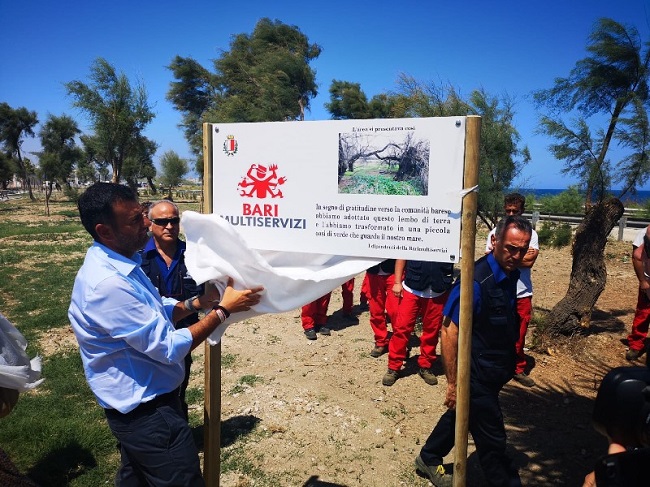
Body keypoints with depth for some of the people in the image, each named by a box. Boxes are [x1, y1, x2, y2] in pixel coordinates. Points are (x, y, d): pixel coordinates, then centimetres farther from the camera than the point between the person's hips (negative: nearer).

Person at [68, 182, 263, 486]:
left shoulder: (122, 263, 2)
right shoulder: (107, 284, -30)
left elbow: (158, 312, 12)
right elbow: (169, 348, -26)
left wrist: (198, 302, -4)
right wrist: (223, 310, -19)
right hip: (146, 410, -10)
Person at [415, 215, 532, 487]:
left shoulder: (510, 275, 0)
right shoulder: (476, 280, -27)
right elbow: (449, 332, -25)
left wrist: (509, 365, 20)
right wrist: (453, 384, -22)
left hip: (494, 374, 9)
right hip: (476, 377, -9)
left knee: (461, 415, 25)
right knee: (492, 441, 8)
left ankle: (428, 459, 47)